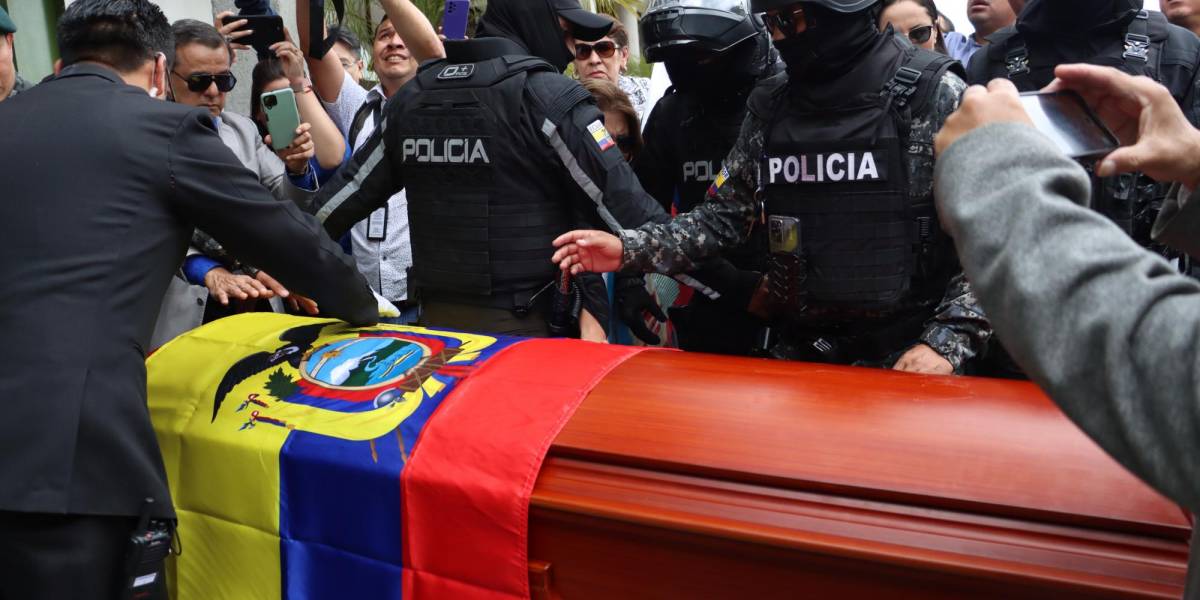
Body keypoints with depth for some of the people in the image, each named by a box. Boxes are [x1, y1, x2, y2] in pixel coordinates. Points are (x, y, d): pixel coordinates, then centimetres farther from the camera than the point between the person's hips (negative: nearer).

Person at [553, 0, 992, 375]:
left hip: (909, 355, -4)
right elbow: (724, 217, 9)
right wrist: (629, 249, -5)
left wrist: (948, 342, -17)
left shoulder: (934, 96, -9)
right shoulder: (770, 108, 5)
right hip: (799, 349, 4)